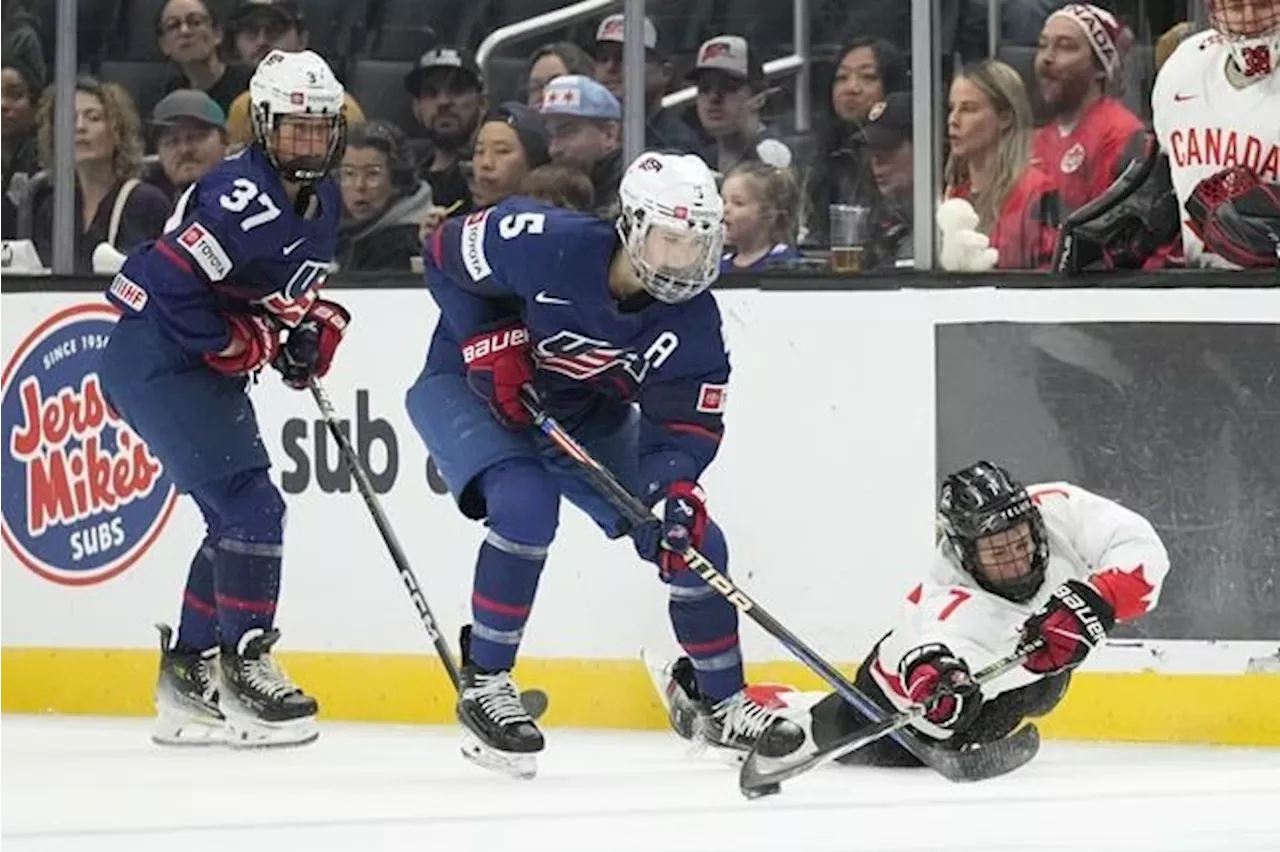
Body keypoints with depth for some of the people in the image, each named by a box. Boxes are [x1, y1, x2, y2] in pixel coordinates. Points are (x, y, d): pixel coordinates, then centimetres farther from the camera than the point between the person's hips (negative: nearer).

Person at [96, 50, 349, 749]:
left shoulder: (322, 201, 7)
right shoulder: (244, 199, -24)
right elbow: (169, 285, -29)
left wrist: (314, 324, 4)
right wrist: (247, 343, -20)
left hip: (206, 374, 10)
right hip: (156, 365, -10)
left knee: (239, 518, 12)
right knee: (251, 507, -15)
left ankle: (188, 676, 20)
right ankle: (245, 664, -9)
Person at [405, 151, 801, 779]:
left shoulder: (693, 319, -19)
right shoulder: (547, 245, -32)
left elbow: (683, 425, -18)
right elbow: (446, 256, -17)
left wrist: (676, 486, -39)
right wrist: (491, 340, -24)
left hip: (588, 419, 5)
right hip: (470, 390, -5)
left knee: (693, 540, -4)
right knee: (525, 504, -34)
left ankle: (720, 702, 17)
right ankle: (484, 683, -19)